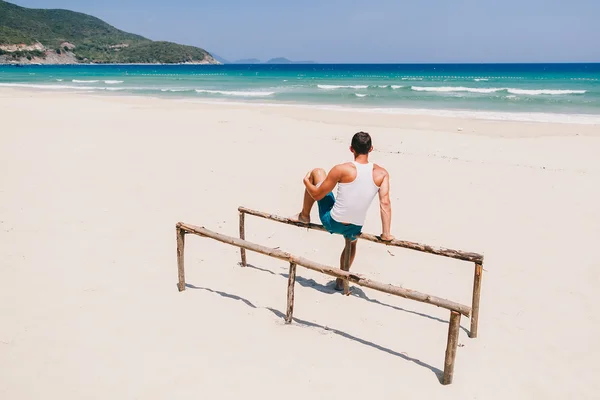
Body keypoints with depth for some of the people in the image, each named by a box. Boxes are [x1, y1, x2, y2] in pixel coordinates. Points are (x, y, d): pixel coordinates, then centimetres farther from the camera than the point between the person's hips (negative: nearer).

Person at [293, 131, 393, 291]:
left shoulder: (341, 169, -16)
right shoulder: (382, 173, -8)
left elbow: (317, 195, -9)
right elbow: (385, 203, -14)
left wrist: (306, 181, 11)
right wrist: (386, 234, -8)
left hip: (331, 222, -3)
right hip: (354, 228, 3)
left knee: (317, 172, 15)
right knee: (351, 241, 43)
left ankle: (304, 216, 31)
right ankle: (341, 280, 49)